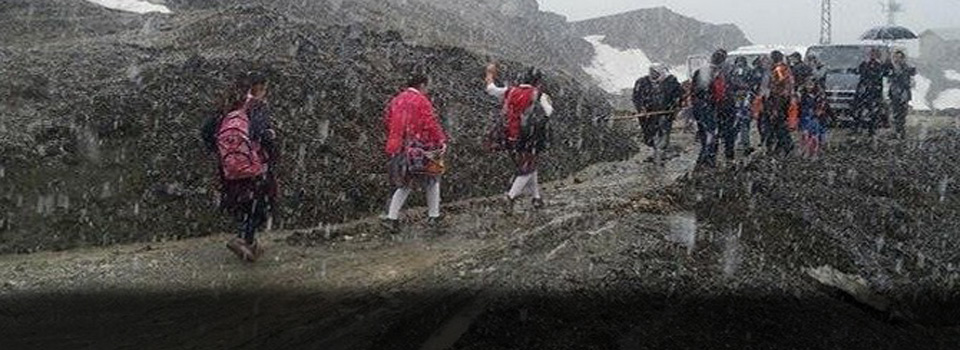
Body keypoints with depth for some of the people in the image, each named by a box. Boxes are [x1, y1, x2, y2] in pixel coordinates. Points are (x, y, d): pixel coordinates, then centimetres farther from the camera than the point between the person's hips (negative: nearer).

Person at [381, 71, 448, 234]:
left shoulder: (397, 100, 9)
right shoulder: (421, 101, -10)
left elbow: (387, 120, 14)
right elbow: (431, 124, -13)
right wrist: (441, 141, -5)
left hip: (399, 148, 6)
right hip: (419, 148, -6)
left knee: (405, 184, 15)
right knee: (432, 181, 13)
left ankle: (391, 218, 4)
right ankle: (433, 217, 16)